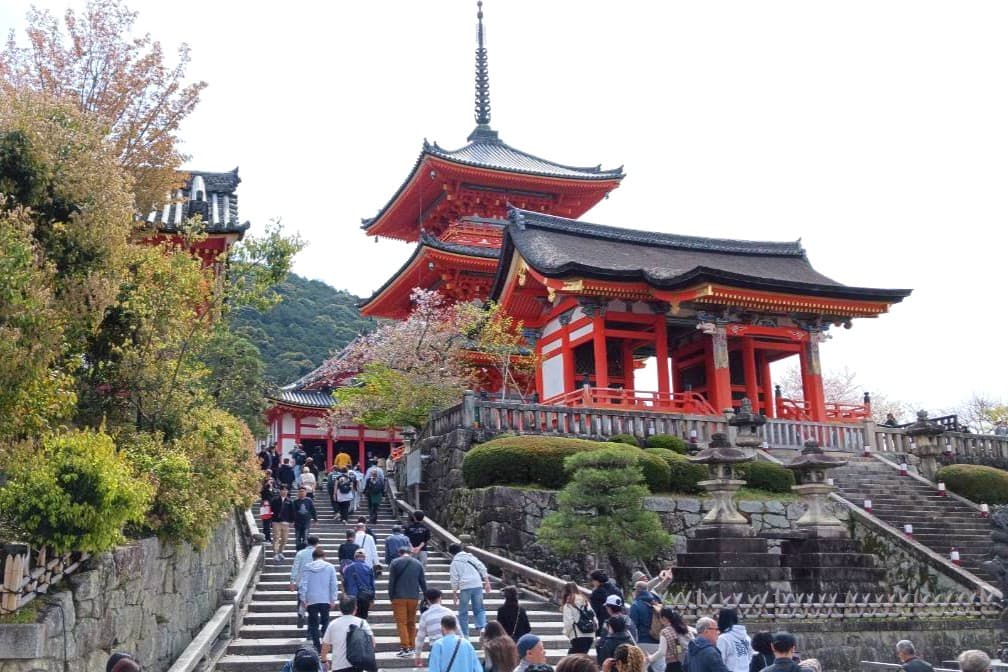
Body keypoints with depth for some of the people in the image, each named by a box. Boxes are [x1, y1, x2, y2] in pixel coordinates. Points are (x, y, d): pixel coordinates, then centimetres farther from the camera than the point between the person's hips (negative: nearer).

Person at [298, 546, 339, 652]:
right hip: (325, 600, 0)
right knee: (325, 621, 15)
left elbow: (303, 584, -5)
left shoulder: (307, 567, -1)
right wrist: (333, 600, 2)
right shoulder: (330, 567, -1)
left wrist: (303, 599, -1)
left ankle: (317, 646, 4)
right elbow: (334, 585, -3)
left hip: (311, 600, 0)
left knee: (313, 624, 8)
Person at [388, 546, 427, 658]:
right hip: (414, 597, 3)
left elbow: (391, 582, -3)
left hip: (399, 597, -3)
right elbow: (423, 582, 9)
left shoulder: (395, 563, 0)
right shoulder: (418, 564, 10)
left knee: (401, 622, -3)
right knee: (412, 622, 12)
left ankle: (405, 648, -11)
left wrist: (391, 597, 2)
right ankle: (411, 647, 12)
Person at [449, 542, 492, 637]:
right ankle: (482, 627, -12)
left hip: (465, 587, -3)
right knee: (479, 610, 12)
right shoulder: (471, 557, 16)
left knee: (463, 613, 10)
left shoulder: (454, 563, 9)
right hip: (477, 585, 3)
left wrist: (455, 593, 6)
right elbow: (482, 568, 7)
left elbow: (454, 579, 2)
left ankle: (464, 635, 10)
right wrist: (487, 582, 9)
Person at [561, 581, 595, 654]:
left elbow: (568, 623, -10)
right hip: (590, 636, 6)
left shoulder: (568, 605, -5)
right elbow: (594, 619, 7)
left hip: (578, 637, -6)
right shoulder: (585, 602, 12)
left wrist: (566, 632, 8)